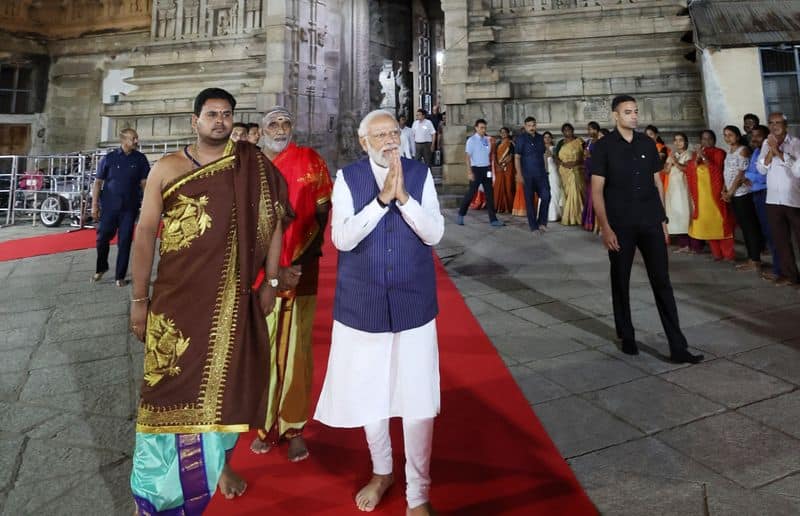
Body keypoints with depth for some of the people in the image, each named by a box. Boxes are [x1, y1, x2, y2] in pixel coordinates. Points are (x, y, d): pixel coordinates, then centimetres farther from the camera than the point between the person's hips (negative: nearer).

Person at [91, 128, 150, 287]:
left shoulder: (140, 159, 1)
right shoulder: (109, 158, 0)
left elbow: (144, 183, 0)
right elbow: (98, 182, 3)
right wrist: (94, 205, -1)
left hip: (129, 207, 0)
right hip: (109, 206, 0)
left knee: (124, 242, 4)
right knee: (102, 238, 8)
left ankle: (120, 276, 15)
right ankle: (101, 268, 32)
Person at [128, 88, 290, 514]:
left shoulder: (252, 167, 3)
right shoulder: (167, 168, 1)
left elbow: (272, 222, 7)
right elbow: (145, 232, 0)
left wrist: (270, 282, 4)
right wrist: (139, 298, -3)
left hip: (232, 297, 1)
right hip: (177, 295, -1)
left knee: (224, 377, 11)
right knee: (172, 382, 5)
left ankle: (219, 460, 34)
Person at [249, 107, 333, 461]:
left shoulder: (311, 161, 3)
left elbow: (322, 214, 1)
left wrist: (300, 262, -7)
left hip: (301, 271, -1)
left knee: (296, 350, 4)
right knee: (262, 349, 6)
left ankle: (293, 427, 15)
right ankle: (265, 423, 21)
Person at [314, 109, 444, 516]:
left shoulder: (420, 174, 0)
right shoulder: (347, 178, -2)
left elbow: (434, 234, -7)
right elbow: (342, 238, -13)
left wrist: (403, 196, -20)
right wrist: (381, 198, -22)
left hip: (413, 303, 0)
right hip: (362, 304, 1)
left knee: (418, 400, 2)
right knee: (369, 393, 15)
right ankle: (381, 471, 41)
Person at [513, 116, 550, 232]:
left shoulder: (540, 138, 11)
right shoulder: (521, 138, -4)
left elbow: (543, 155, 17)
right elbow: (517, 157, -8)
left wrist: (546, 170, 12)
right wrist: (519, 174, -15)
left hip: (541, 173, 4)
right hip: (527, 174, -4)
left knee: (546, 196, -2)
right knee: (529, 200, 3)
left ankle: (541, 222, 14)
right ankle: (534, 226, 11)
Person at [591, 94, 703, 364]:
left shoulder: (648, 144, 9)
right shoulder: (603, 147, -4)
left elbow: (657, 183, 14)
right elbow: (597, 190, -7)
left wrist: (663, 219, 9)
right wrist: (605, 228, -14)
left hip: (651, 223, 3)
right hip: (620, 226, -3)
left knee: (662, 283, 1)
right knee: (621, 282, 9)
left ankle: (678, 347, 4)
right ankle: (627, 337, 26)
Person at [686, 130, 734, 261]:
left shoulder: (719, 153, 1)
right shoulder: (695, 154, 14)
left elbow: (718, 170, -12)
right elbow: (689, 171, 3)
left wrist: (705, 158, -18)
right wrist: (697, 159, -12)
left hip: (715, 193, -4)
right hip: (701, 194, 4)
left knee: (720, 222, -7)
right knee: (707, 223, 2)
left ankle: (728, 253, -1)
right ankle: (716, 253, 9)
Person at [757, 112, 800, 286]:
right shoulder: (766, 144, 9)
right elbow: (761, 169, 2)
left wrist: (778, 151, -16)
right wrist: (771, 150, -10)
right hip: (773, 199, 5)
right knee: (780, 239, 9)